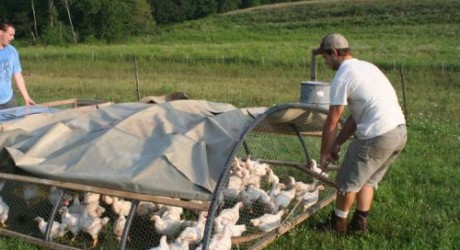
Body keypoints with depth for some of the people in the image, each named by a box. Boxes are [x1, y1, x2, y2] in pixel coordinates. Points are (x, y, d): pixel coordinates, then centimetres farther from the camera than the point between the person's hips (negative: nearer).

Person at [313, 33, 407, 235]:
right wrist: (337, 144, 20)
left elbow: (332, 123, -4)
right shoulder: (366, 67, 20)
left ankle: (338, 224, 25)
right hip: (400, 131, 9)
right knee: (368, 179, 23)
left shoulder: (342, 77, -7)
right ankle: (360, 223, 29)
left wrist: (324, 152, 9)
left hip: (378, 136, -9)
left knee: (348, 181, 10)